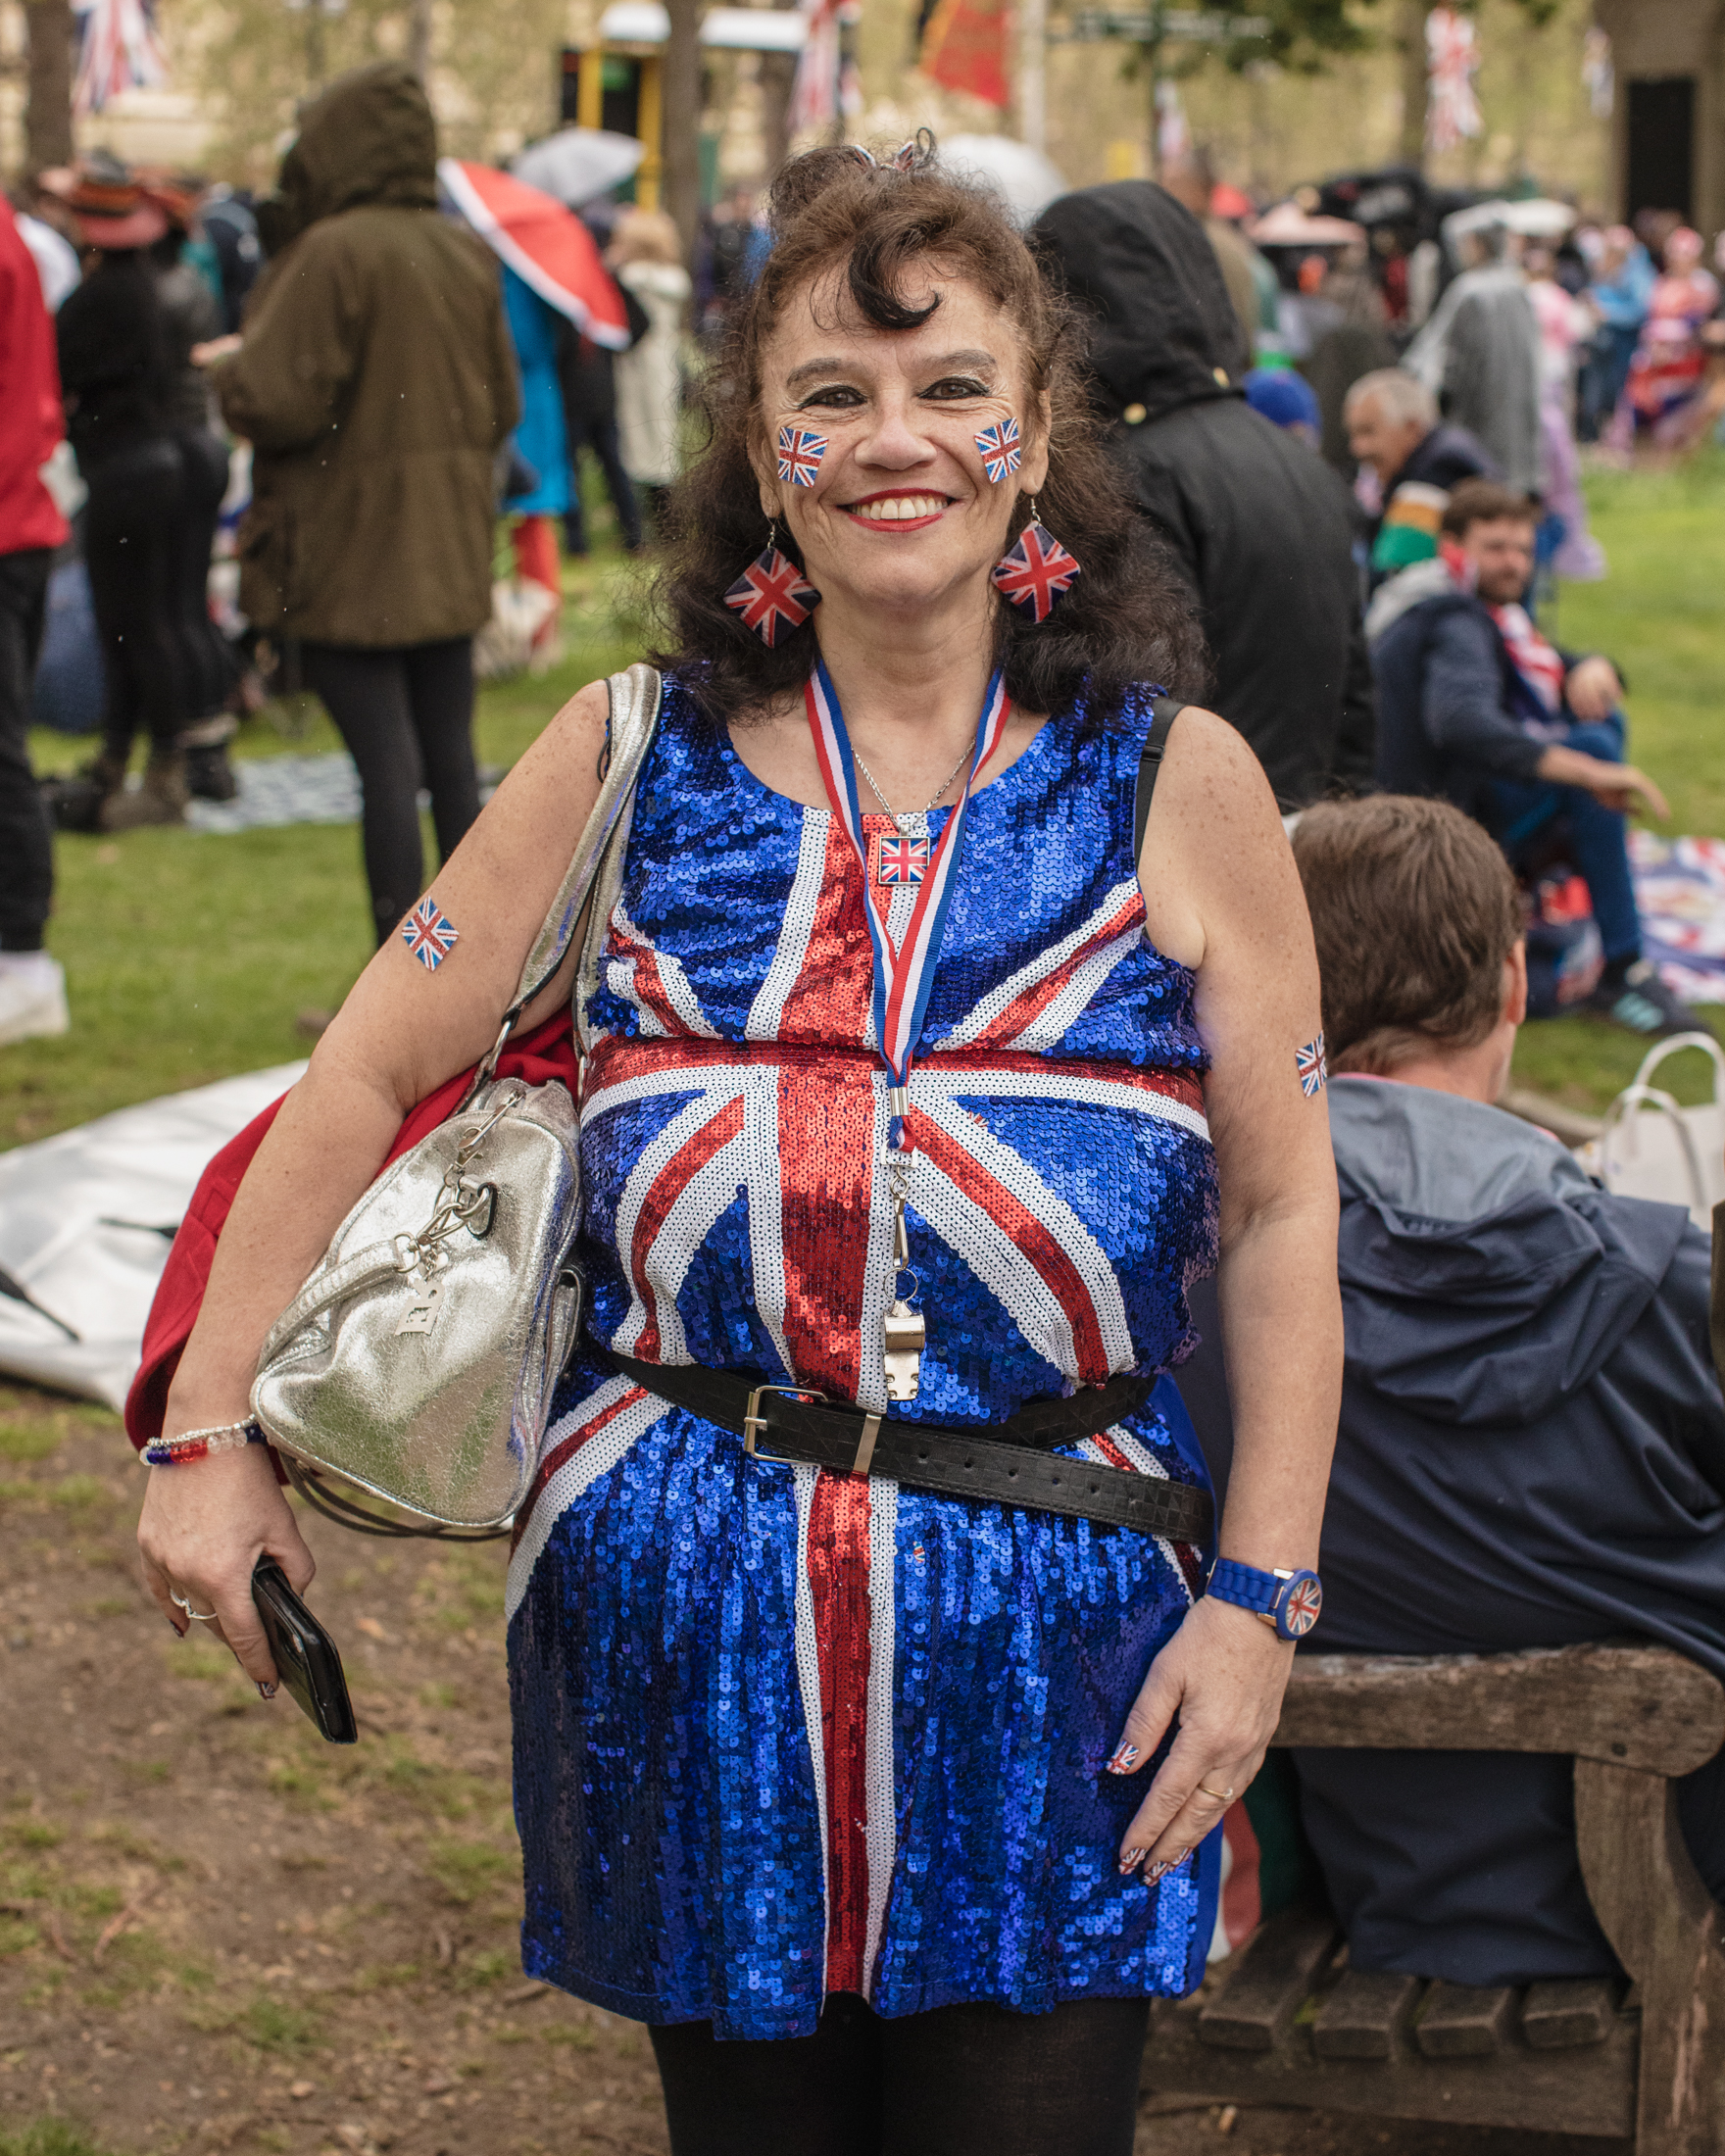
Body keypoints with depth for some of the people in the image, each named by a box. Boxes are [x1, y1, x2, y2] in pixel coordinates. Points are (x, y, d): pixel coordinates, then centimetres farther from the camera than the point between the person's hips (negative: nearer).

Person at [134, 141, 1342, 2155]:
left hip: (1045, 1631, -1)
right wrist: (210, 1437, 3)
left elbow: (1279, 1210, 2)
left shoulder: (1178, 787, 0)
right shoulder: (636, 760, 2)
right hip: (683, 1605, 1)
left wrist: (1259, 1597, -3)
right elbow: (366, 1082, 6)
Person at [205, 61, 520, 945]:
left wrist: (226, 369, 1)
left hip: (350, 557, -7)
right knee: (452, 762, 12)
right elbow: (503, 408, 10)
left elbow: (277, 402, -19)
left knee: (386, 765, -4)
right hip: (448, 556, 7)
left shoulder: (334, 253, -17)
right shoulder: (466, 256, 5)